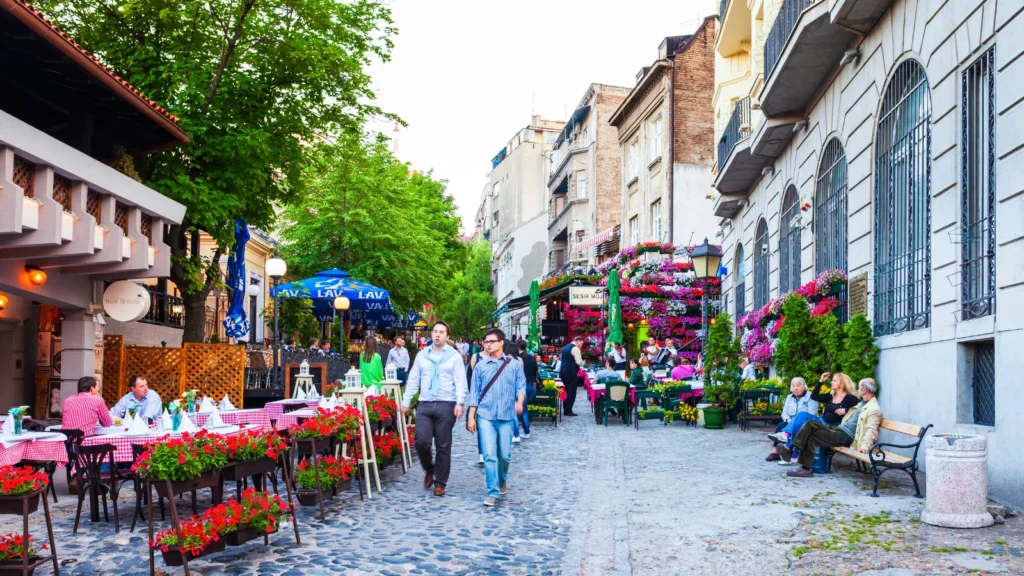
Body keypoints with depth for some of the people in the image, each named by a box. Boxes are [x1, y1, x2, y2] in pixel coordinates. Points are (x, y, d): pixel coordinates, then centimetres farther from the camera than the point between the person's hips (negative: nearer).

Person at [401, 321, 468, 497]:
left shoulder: (454, 356, 2)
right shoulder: (422, 355, 11)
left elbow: (460, 382, -4)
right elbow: (413, 380, 13)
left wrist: (460, 403, -17)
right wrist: (406, 401, 9)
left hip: (446, 406, -2)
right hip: (424, 405, 2)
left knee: (443, 446, 3)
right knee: (421, 441, -9)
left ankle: (440, 482, 15)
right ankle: (429, 469, 20)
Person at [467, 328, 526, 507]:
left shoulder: (513, 365, 5)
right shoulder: (480, 366, 6)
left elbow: (521, 386, 2)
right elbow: (474, 392, 7)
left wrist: (520, 401, -18)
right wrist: (471, 416, 3)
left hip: (506, 416, 0)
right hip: (485, 416, 0)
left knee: (505, 455, 8)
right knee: (489, 455, -8)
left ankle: (502, 480, 37)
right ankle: (493, 492, -3)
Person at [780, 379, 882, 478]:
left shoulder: (874, 409, -9)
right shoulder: (862, 403, 21)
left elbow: (871, 430, -22)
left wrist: (865, 446, -35)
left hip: (847, 436, -9)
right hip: (839, 429, 9)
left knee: (811, 437, -18)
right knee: (811, 424, -13)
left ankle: (806, 468, -13)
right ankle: (791, 450, -24)